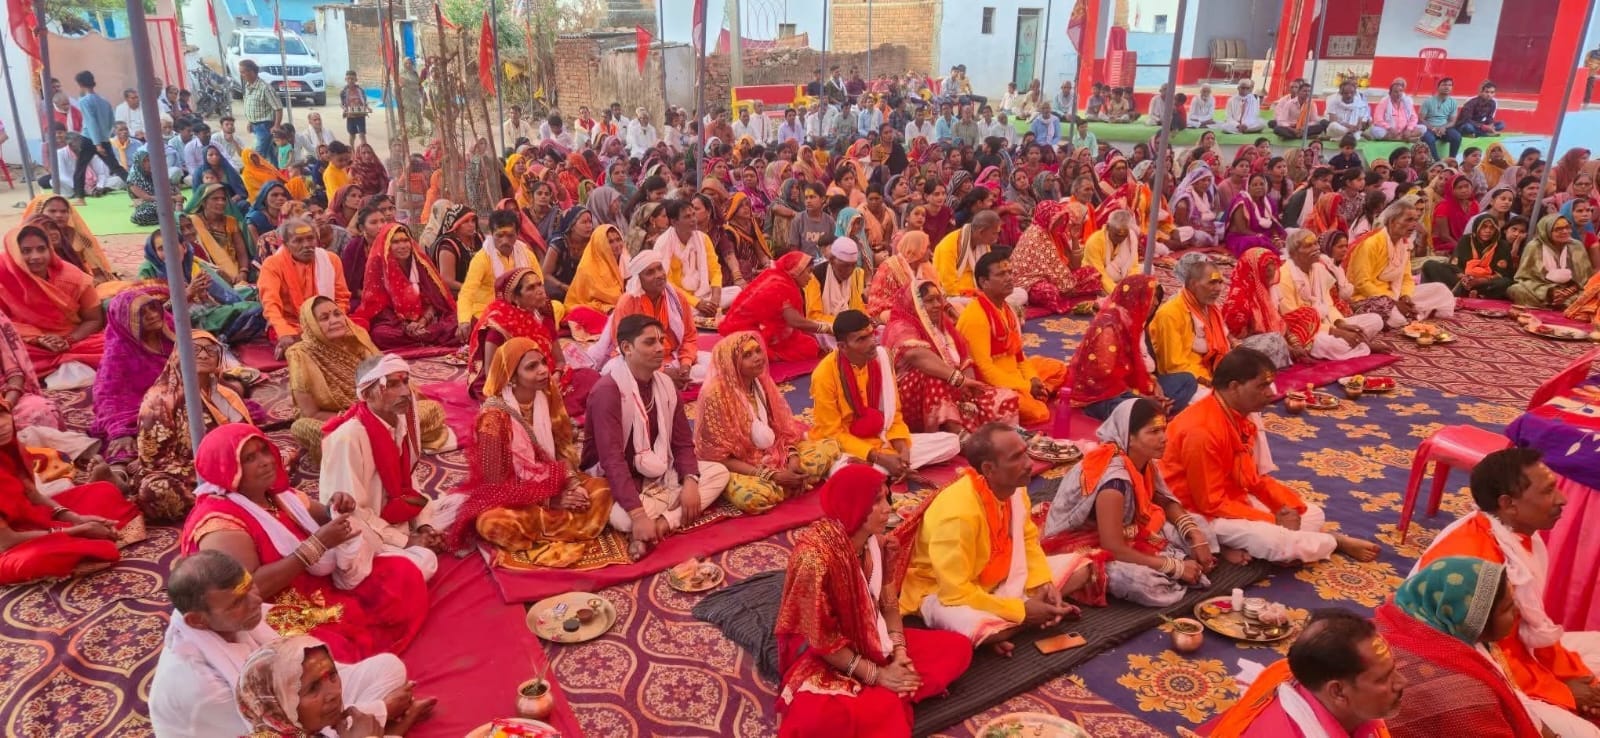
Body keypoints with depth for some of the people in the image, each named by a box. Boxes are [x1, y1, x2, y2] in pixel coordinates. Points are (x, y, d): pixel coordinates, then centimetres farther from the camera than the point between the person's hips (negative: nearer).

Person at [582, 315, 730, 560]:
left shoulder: (666, 384, 1)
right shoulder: (607, 391, -22)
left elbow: (683, 441, 4)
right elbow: (612, 459, -31)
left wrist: (690, 481, -16)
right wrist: (639, 514, -39)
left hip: (658, 475, 8)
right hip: (616, 481, -8)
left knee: (719, 472, -9)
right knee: (623, 518, -40)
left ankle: (662, 522, -23)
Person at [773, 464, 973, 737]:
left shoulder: (876, 541, -5)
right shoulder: (814, 556, -28)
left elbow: (889, 603, 4)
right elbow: (821, 639, -22)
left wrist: (900, 653, -12)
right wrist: (876, 676, -18)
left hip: (872, 641, 8)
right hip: (823, 658, -8)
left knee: (958, 649, -3)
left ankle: (882, 697, -12)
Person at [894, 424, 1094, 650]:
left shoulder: (1015, 488, -10)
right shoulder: (958, 513, -33)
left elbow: (1028, 540, 8)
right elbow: (956, 592, -31)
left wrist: (1043, 584, -10)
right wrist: (1021, 610, -26)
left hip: (998, 578, 8)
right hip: (946, 592, -8)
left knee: (1081, 567, 3)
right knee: (983, 628, -41)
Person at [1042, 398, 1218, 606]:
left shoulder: (1144, 462, -6)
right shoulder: (1115, 477, -32)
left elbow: (1167, 503, 11)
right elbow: (1113, 548, -31)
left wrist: (1197, 538, -7)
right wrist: (1176, 568, -23)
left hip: (1125, 534, 8)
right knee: (1144, 582, -34)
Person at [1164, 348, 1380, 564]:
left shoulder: (1239, 416, 2)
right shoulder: (1201, 431, -28)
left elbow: (1251, 477, 10)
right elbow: (1212, 504, -24)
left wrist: (1287, 506, -6)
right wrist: (1273, 521, -19)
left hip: (1235, 497, 10)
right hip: (1202, 512, -10)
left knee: (1313, 515, 11)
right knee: (1275, 540, -29)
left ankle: (1243, 548, -11)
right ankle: (1336, 541, 2)